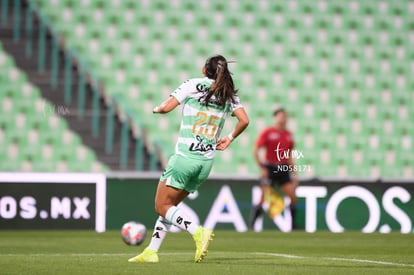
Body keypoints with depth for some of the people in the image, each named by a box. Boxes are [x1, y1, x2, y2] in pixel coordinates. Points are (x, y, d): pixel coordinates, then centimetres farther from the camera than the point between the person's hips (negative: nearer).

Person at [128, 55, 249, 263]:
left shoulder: (193, 85, -4)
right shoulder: (229, 95, 7)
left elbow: (166, 107, -9)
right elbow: (244, 121, -2)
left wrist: (156, 109, 14)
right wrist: (229, 138, 15)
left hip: (185, 158, -6)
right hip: (206, 162, 6)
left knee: (162, 206, 0)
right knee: (169, 205, 16)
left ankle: (198, 232, -20)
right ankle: (151, 252, 12)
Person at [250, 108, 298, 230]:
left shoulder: (288, 135, 11)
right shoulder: (267, 132, -4)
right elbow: (255, 150, -6)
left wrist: (294, 172, 15)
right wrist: (261, 168, -12)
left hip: (283, 169, 5)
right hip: (269, 169, -5)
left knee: (293, 196, -5)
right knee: (264, 198, -8)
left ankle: (293, 225, 3)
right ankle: (252, 224, 4)